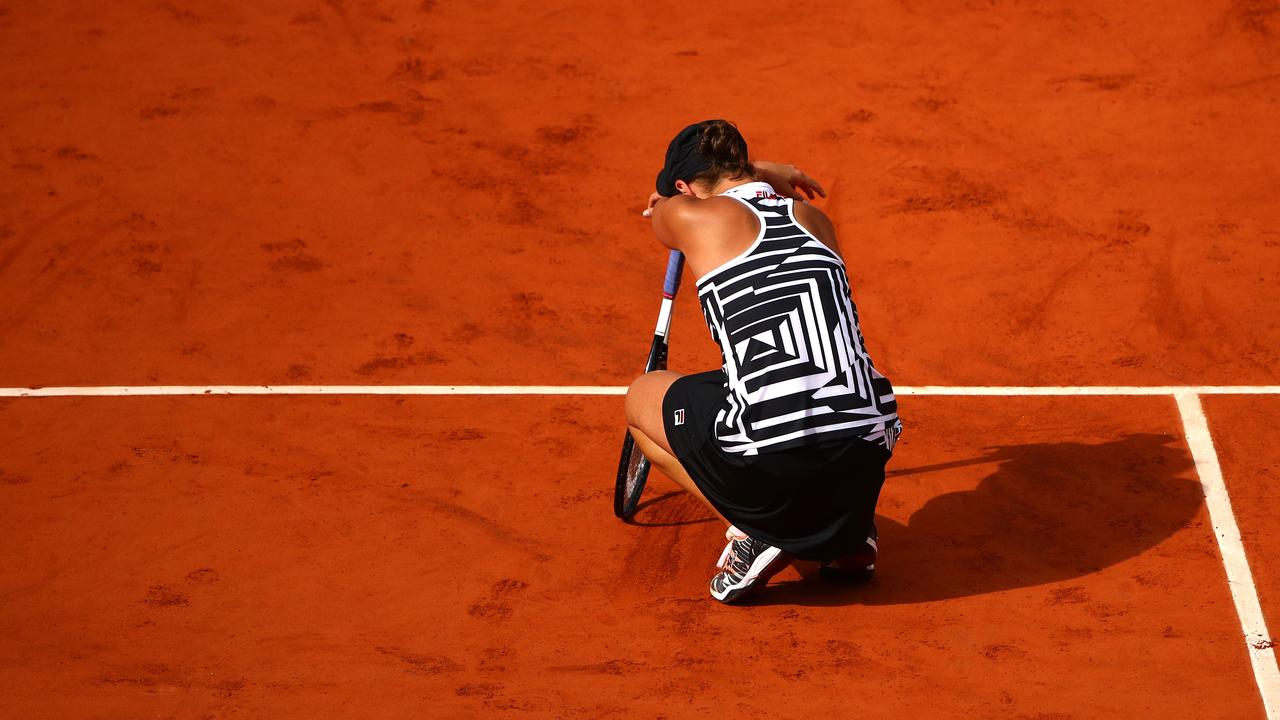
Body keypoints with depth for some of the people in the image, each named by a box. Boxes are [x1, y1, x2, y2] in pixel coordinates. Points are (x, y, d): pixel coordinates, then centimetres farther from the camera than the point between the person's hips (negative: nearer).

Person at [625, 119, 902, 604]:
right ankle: (850, 533, 18)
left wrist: (767, 175, 44)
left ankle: (755, 533, 6)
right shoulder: (814, 218, 18)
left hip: (768, 465, -5)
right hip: (865, 460, 5)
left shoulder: (691, 216, 5)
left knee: (643, 397, 24)